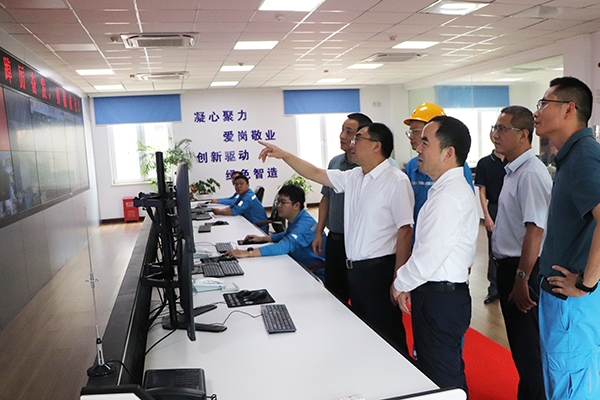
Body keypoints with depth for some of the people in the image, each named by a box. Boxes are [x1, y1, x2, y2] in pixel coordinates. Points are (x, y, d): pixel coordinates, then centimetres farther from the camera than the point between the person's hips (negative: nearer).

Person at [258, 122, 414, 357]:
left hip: (379, 269, -8)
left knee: (387, 337, 5)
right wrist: (283, 155, 12)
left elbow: (405, 231, -18)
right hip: (354, 268, 8)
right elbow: (316, 174, 17)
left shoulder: (396, 181, -16)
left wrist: (398, 280, -18)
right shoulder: (353, 177, 8)